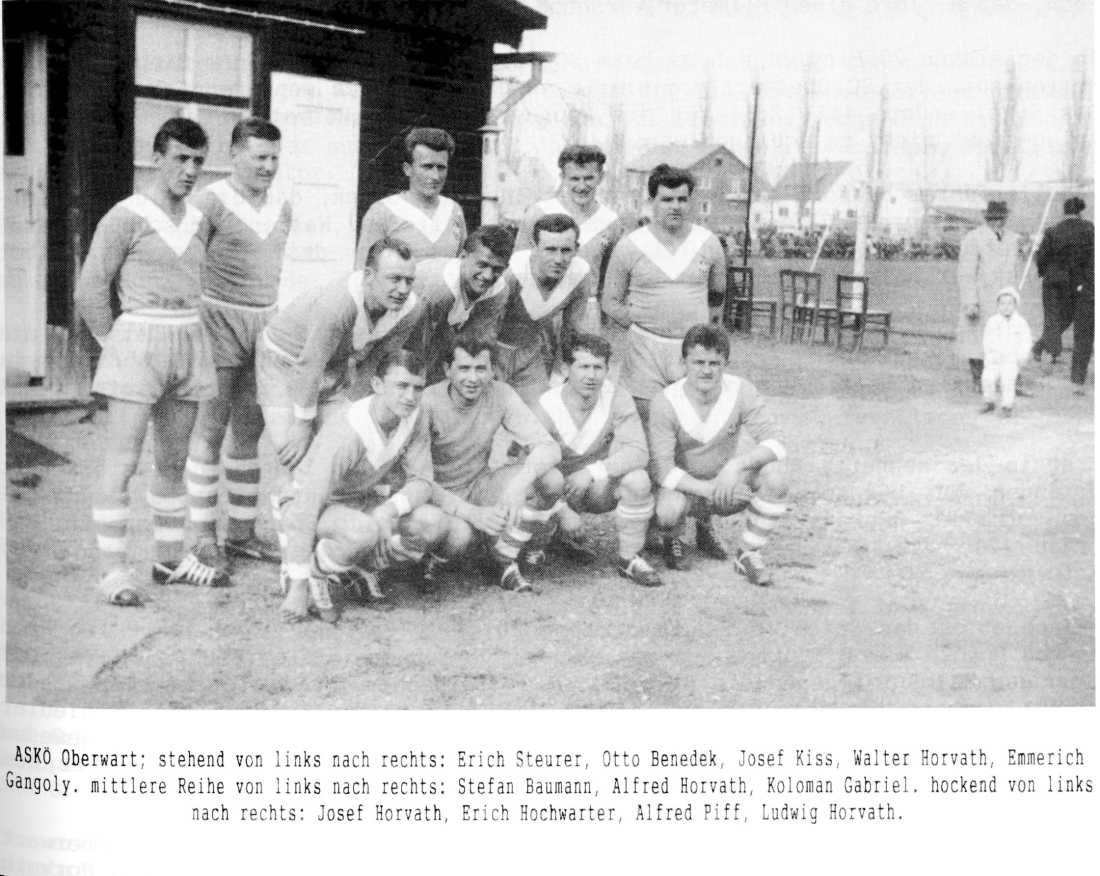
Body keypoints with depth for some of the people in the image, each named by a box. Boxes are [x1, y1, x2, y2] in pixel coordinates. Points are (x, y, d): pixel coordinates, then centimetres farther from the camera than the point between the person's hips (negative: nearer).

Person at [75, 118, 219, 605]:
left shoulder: (198, 222, 11)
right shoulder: (125, 217, -7)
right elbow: (90, 290, -7)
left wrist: (183, 336, 15)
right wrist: (115, 344, -3)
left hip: (189, 345, 6)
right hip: (137, 344, -6)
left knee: (173, 460, 12)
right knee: (122, 461, -7)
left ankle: (170, 560, 22)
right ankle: (112, 570, -2)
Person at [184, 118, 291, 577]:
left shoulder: (281, 207, 12)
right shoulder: (211, 202, -8)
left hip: (265, 323, 6)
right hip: (219, 320, -6)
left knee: (250, 431, 9)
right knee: (210, 430, -3)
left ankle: (241, 532, 16)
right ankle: (204, 536, 3)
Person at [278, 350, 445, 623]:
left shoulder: (413, 417, -13)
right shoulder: (345, 436, -32)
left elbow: (421, 482, -8)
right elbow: (305, 512, -33)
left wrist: (390, 509, -32)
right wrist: (298, 589, -33)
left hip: (362, 502, 7)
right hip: (314, 505, -6)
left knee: (432, 522, -19)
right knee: (364, 531, -39)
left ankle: (360, 567, 6)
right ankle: (312, 575, -9)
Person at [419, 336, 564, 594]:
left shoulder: (500, 395, -11)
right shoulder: (427, 403, -21)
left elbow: (549, 448, -18)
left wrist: (521, 482, -39)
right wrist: (472, 513, -35)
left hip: (478, 486, 4)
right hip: (439, 495, -4)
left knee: (551, 480, -20)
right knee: (459, 533, -39)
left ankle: (504, 558, -1)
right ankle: (433, 562, -1)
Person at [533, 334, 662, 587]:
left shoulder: (617, 399, -15)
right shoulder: (547, 407, -19)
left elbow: (638, 452, -24)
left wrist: (592, 472, -36)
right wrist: (564, 511, -34)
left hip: (603, 487, 0)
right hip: (560, 492, 0)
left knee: (638, 479, -30)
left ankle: (629, 559, -9)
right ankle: (570, 537, 12)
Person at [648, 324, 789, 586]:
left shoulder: (742, 392, -14)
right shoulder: (666, 403, -20)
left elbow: (775, 442, -20)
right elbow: (660, 468, -24)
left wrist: (736, 465, -38)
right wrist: (708, 488, -36)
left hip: (727, 487, 2)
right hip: (684, 485, -2)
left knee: (776, 474, -26)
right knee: (668, 509, -37)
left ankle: (748, 554, -6)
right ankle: (673, 541, 4)